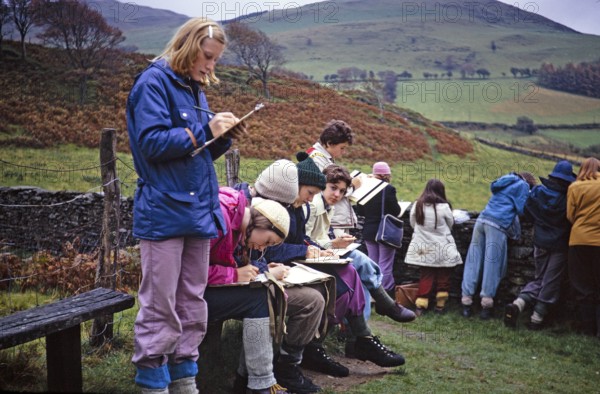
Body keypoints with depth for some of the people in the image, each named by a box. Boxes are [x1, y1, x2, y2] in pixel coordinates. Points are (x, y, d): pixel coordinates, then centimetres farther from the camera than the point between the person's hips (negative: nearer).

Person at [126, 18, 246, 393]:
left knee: (193, 302, 12)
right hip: (163, 211, -8)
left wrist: (224, 137, 3)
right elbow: (152, 143, -17)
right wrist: (204, 130, -15)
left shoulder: (195, 88, 17)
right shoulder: (154, 82, -7)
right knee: (160, 306, -2)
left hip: (198, 209, 8)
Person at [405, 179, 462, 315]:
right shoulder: (444, 207, -15)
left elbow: (413, 224, 7)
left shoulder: (417, 206, -6)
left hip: (423, 248, 3)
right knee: (443, 277, 11)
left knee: (425, 277, 10)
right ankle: (440, 304, 15)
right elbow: (450, 225, 2)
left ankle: (421, 304, 6)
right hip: (442, 249, -3)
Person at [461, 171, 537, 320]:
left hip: (482, 219, 7)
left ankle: (466, 301, -1)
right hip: (497, 224, -7)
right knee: (492, 264, -3)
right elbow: (522, 210, 0)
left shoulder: (505, 181, 29)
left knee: (473, 262, 2)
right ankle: (486, 304, -3)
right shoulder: (522, 185, 6)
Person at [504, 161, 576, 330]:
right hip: (560, 245, -4)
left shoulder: (537, 191, -3)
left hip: (540, 242, 4)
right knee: (551, 281, 6)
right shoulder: (569, 197, -15)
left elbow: (528, 211, 7)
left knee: (539, 279, 16)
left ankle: (518, 303, -6)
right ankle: (537, 318, 7)